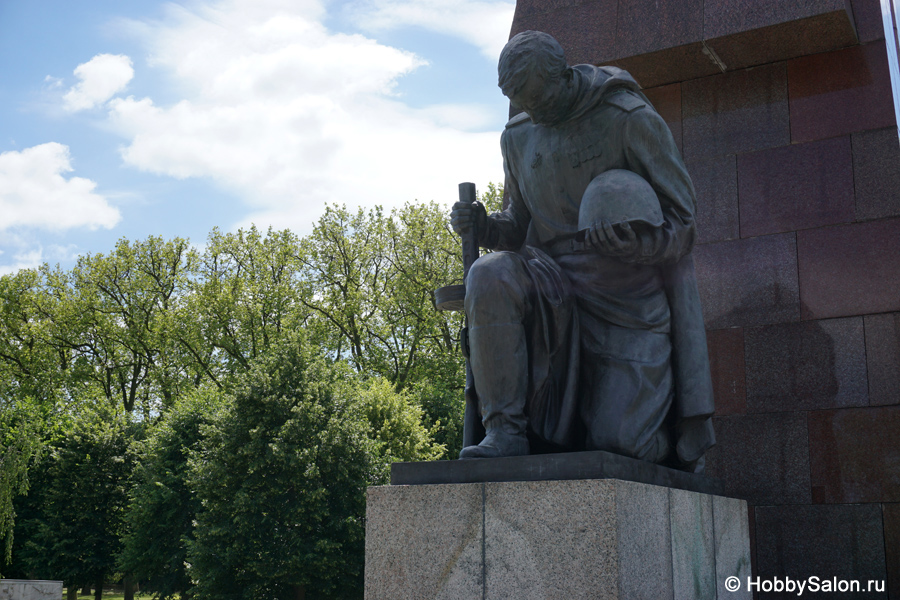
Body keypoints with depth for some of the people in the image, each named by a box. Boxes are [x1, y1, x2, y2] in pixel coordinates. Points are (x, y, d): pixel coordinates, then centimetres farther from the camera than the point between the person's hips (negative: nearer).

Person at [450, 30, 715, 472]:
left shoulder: (631, 119, -9)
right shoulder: (518, 138, 8)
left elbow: (681, 219, -8)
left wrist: (637, 242, -30)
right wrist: (483, 226, -4)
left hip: (627, 298, -4)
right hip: (557, 287, 4)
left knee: (619, 442, -11)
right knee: (490, 276, -30)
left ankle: (682, 437, 28)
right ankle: (505, 429, -23)